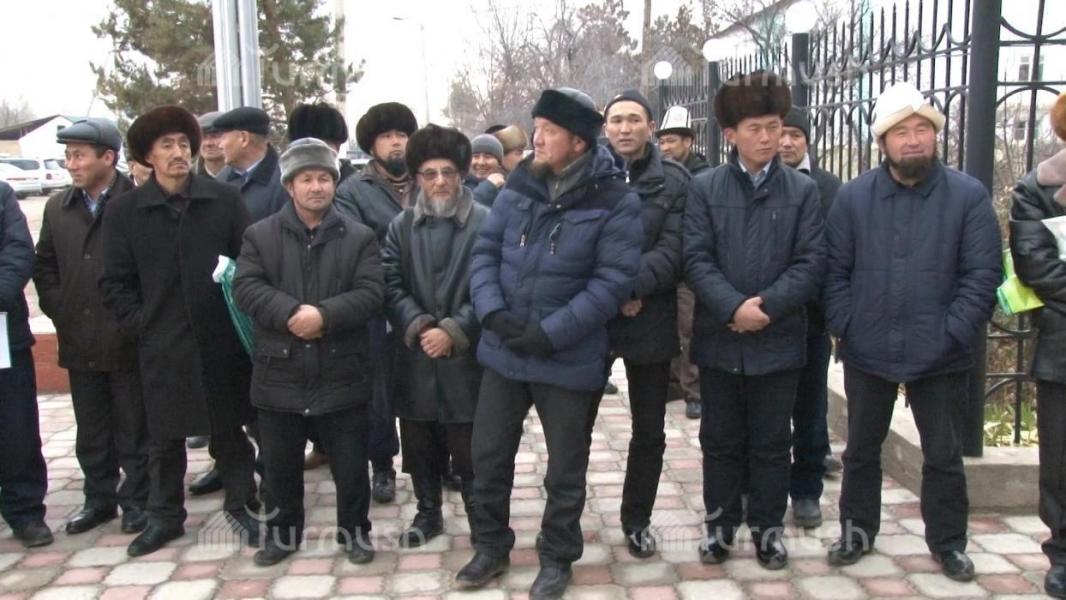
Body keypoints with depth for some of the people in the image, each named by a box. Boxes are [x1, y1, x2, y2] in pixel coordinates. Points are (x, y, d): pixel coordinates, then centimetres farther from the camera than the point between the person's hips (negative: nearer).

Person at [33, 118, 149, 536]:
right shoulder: (58, 208, 8)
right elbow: (44, 265, 15)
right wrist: (58, 310, 4)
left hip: (127, 341, -5)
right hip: (79, 342, 5)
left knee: (133, 430, 8)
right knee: (91, 431, 16)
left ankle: (136, 501, 21)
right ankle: (99, 498, 30)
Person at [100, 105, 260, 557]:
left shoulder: (225, 199, -1)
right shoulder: (124, 210, 1)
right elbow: (115, 281, 4)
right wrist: (139, 324, -2)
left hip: (221, 339, 0)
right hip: (162, 346, 1)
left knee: (229, 429, 11)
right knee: (164, 438, 12)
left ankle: (241, 505, 27)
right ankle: (164, 517, 28)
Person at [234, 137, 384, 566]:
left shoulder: (360, 237, 2)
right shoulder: (260, 235, 4)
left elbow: (371, 293, -8)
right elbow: (246, 287, -7)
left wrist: (325, 315, -22)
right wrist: (291, 314, -21)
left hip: (341, 373, -1)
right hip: (279, 373, 1)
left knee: (350, 464, 8)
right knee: (279, 464, 14)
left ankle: (355, 531, 27)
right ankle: (282, 532, 33)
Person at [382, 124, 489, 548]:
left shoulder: (486, 223, -8)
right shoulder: (402, 225, 7)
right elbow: (391, 284, 1)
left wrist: (453, 330, -17)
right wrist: (417, 326, -14)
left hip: (467, 355, -4)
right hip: (416, 356, 4)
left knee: (470, 448, 5)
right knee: (419, 445, 16)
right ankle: (428, 512, 36)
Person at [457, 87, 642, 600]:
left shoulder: (616, 202, -13)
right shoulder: (519, 186, 1)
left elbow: (612, 283, -17)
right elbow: (485, 250, 3)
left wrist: (550, 334, -21)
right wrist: (492, 311, -15)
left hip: (568, 358, -4)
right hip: (503, 349, 5)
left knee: (565, 467, 11)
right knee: (488, 454, 15)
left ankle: (557, 558, 32)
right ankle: (490, 547, 35)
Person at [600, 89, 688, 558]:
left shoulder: (673, 181, 2)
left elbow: (673, 250, -8)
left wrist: (633, 286, -22)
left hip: (650, 320, 1)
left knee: (649, 431, 11)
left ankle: (637, 520, 29)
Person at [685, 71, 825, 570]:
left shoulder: (803, 190, 2)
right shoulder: (705, 187, 1)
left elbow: (811, 262, -4)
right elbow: (696, 259, -7)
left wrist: (767, 306, -16)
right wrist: (734, 307, -19)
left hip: (778, 338, 0)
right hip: (719, 337, 0)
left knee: (771, 443, 11)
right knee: (720, 439, 11)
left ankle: (768, 527, 25)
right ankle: (720, 524, 26)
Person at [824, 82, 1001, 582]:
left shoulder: (968, 196, -5)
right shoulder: (853, 197, 0)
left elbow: (983, 274, -7)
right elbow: (834, 271, 0)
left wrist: (953, 334, -12)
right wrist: (845, 328, -8)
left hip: (939, 355, -1)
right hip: (867, 352, 2)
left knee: (943, 455, 12)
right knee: (861, 448, 15)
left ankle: (947, 542, 29)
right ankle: (857, 531, 32)